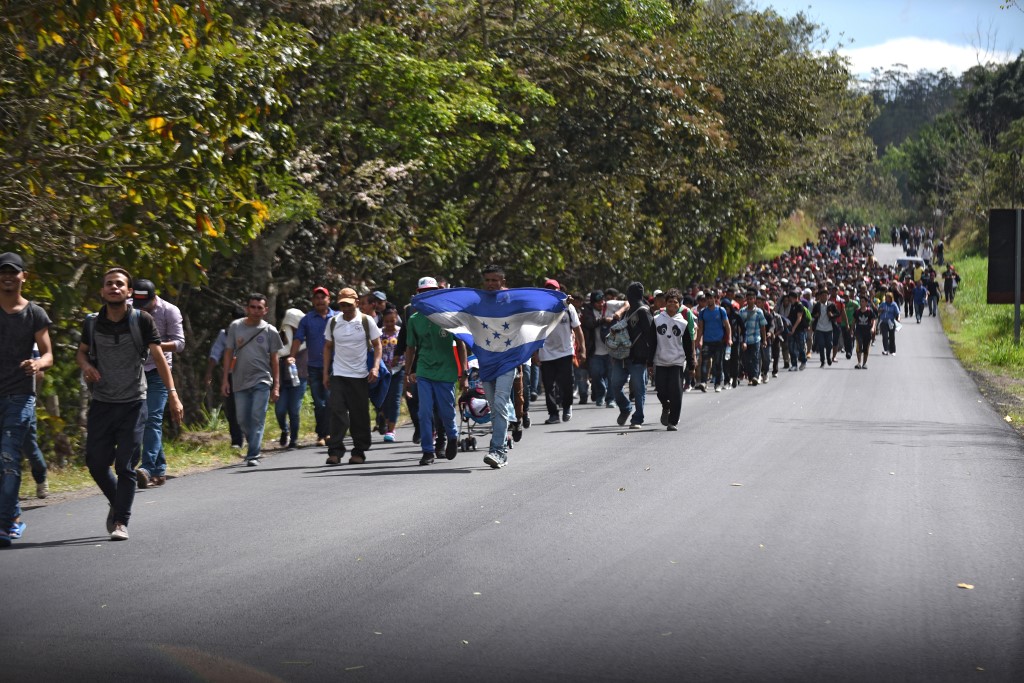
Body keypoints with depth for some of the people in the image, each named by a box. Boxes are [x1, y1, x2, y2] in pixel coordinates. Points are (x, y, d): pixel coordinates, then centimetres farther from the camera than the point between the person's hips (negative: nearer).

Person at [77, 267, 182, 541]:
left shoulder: (142, 321, -6)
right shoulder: (92, 323, 2)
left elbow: (159, 357, -9)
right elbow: (81, 351, 19)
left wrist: (172, 393, -19)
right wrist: (85, 365, -6)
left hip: (133, 404, -3)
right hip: (101, 403, 3)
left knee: (125, 465, -5)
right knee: (96, 463, 3)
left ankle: (121, 521, 3)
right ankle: (117, 504, 30)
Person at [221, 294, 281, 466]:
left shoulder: (270, 331, 1)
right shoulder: (236, 327, 4)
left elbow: (274, 360, 6)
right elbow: (229, 353, 8)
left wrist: (276, 386, 3)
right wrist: (225, 379, 3)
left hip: (262, 381, -2)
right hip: (240, 381, 2)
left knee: (257, 418, -10)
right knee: (243, 420, 6)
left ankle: (253, 455, -10)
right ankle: (254, 447, 26)